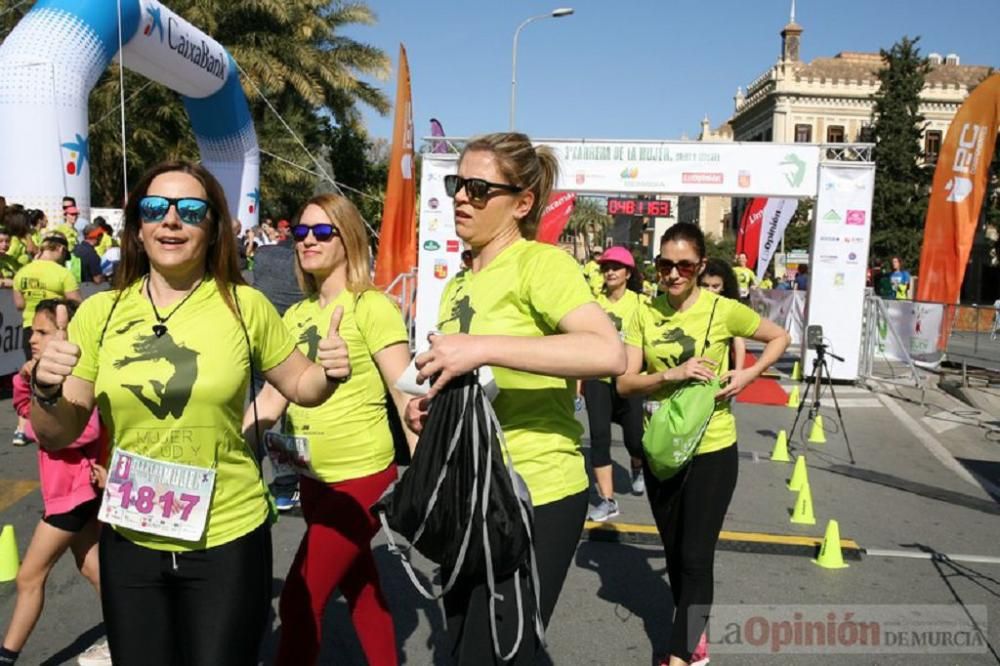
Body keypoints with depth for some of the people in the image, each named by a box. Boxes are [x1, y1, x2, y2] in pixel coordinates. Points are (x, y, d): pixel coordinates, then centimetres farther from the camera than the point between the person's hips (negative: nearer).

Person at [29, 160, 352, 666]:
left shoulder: (245, 305, -8)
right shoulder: (100, 312, -3)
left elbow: (299, 386, 5)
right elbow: (56, 437, 2)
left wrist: (328, 374, -17)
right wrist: (46, 391, -19)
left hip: (227, 539, -2)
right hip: (129, 542, 3)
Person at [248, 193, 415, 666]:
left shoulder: (372, 307, -13)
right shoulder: (295, 315, 7)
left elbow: (407, 397, -15)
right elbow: (271, 397, 10)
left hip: (362, 477, -7)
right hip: (314, 479, 7)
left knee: (299, 602, -3)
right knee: (360, 589, 19)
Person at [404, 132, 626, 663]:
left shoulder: (541, 263, -14)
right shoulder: (458, 285, 10)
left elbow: (610, 353, -31)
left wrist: (484, 346, -34)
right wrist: (431, 407, 1)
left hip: (536, 497, -8)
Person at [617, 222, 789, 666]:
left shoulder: (723, 310, -11)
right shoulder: (645, 313, -5)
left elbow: (779, 337, 5)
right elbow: (625, 383, -8)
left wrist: (748, 375, -11)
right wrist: (672, 374, -25)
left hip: (712, 450, -3)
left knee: (696, 558, -1)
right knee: (674, 554, 17)